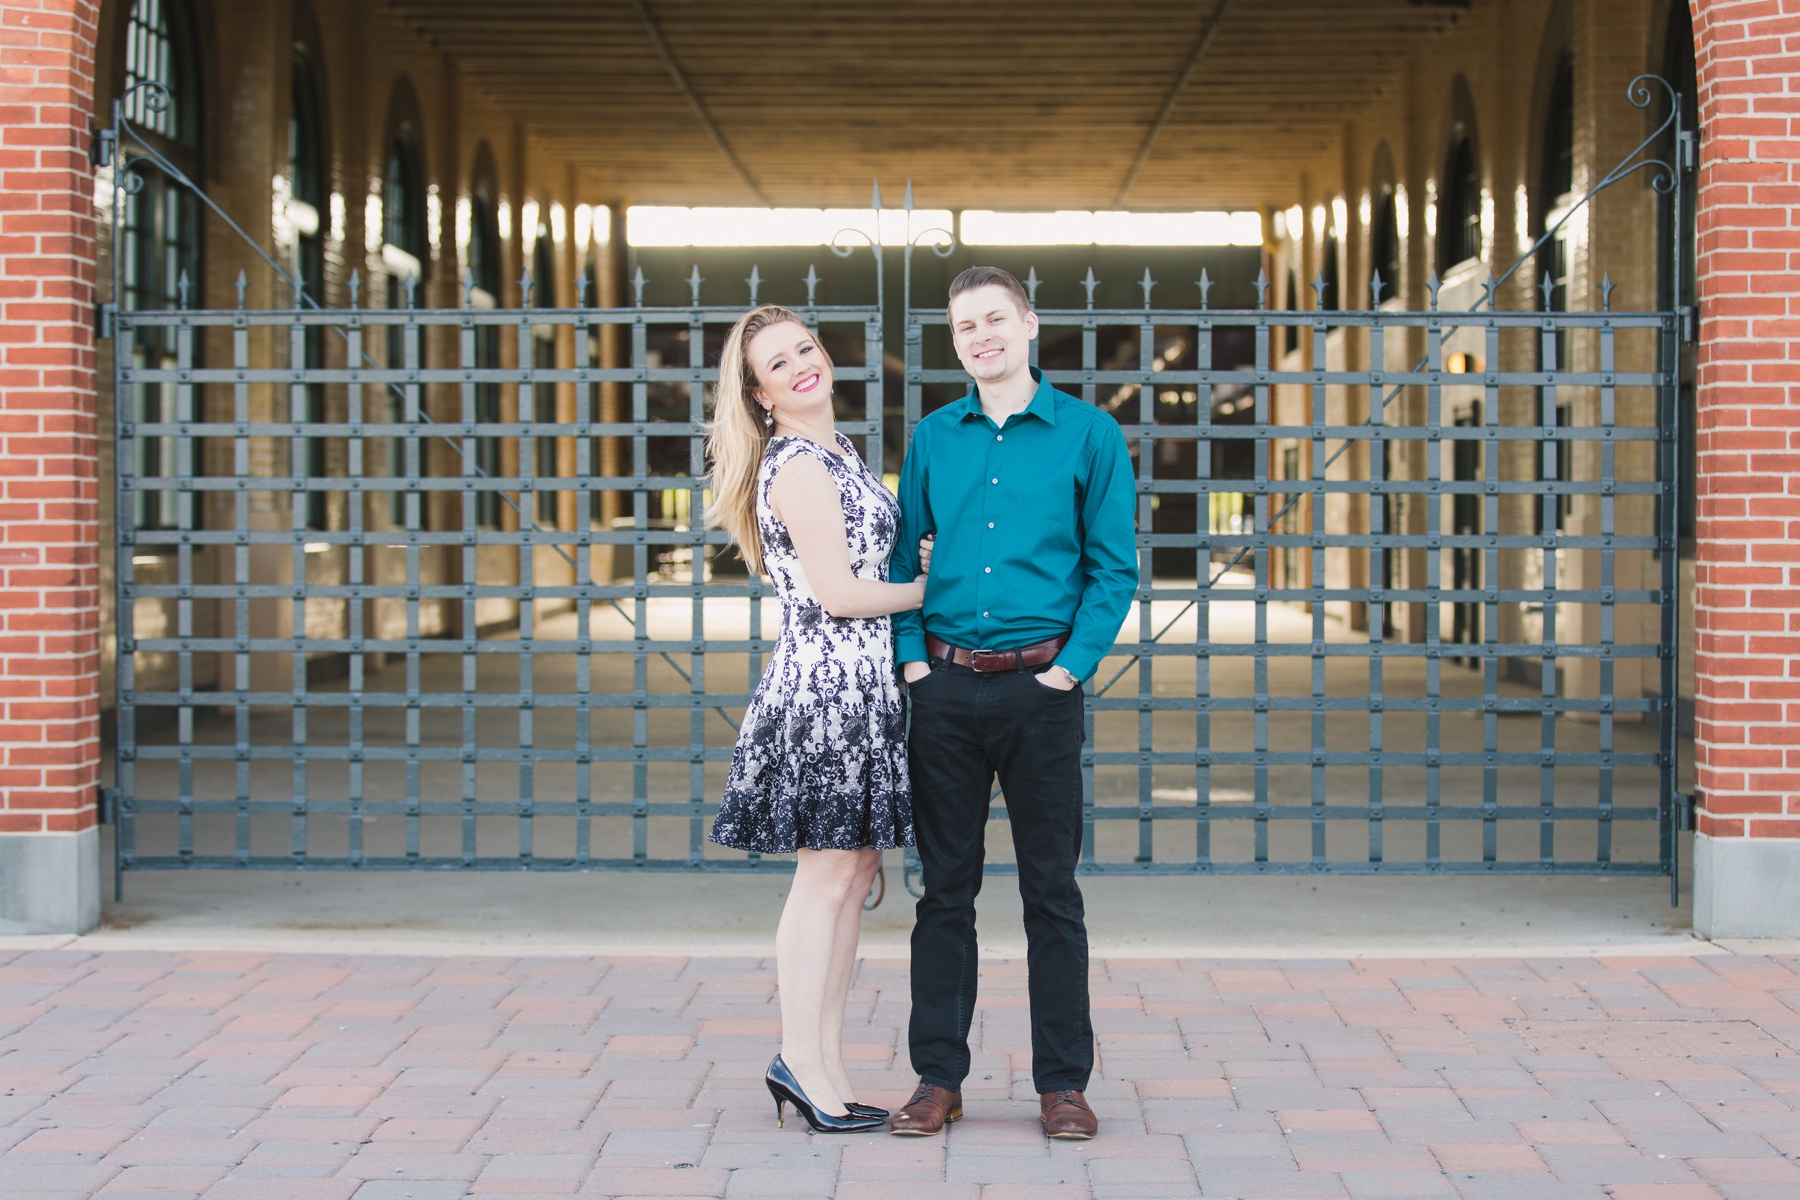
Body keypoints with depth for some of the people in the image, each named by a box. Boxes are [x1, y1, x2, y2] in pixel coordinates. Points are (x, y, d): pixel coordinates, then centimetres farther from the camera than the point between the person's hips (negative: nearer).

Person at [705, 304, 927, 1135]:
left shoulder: (834, 453, 17)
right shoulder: (800, 465, -13)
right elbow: (839, 594, -17)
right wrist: (930, 591, -3)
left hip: (860, 686, 9)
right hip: (829, 682, -9)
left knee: (856, 871, 10)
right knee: (827, 873, -5)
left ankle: (823, 1064, 15)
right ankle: (801, 1059, 3)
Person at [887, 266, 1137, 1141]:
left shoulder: (1089, 434, 1)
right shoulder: (933, 439, 9)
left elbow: (1113, 568, 0)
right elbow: (900, 556, 12)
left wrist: (1071, 666, -9)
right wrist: (912, 656, -1)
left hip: (1041, 685, -2)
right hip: (945, 687, 3)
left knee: (1051, 888, 2)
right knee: (945, 886, 6)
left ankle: (1062, 1083, 10)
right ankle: (938, 1077, 12)